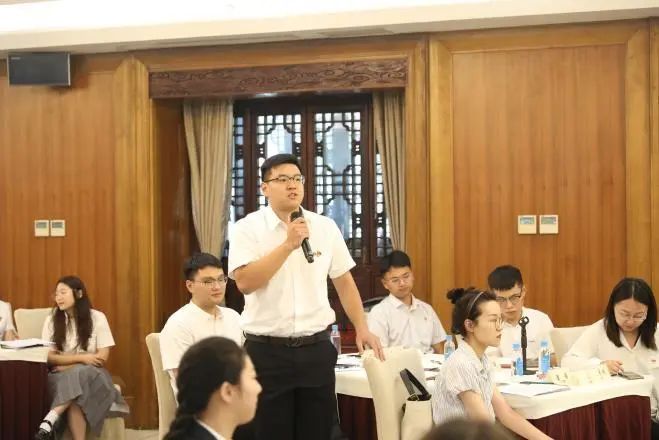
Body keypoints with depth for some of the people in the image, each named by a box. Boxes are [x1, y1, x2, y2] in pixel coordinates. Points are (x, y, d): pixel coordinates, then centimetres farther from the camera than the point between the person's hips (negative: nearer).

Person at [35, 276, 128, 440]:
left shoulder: (97, 318, 0)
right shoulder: (52, 320, 4)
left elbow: (102, 357, -5)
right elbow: (49, 357, -3)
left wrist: (68, 366, -11)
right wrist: (82, 358, -16)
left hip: (91, 374, -1)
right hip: (62, 376, 1)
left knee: (79, 374, -37)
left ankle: (50, 420, -48)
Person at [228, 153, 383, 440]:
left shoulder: (325, 227, 6)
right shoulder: (247, 228, -5)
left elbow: (343, 281, 13)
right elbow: (245, 282, -17)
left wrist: (361, 328, 7)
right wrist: (288, 244, -19)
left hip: (316, 348, 3)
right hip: (267, 351, -3)